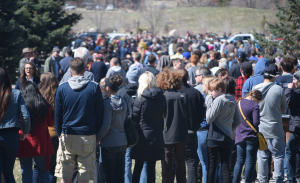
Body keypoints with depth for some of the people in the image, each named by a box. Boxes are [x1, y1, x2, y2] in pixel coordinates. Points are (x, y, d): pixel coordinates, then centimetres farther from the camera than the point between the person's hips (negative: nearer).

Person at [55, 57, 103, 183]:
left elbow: (57, 114, 3)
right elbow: (99, 113, 1)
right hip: (88, 135, 0)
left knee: (65, 173, 7)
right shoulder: (94, 87, -4)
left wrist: (59, 133, 14)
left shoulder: (62, 88, -2)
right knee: (85, 173, 5)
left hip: (67, 135, 1)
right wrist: (96, 132, 12)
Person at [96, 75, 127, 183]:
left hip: (109, 144, -7)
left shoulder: (108, 103, -14)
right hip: (122, 142, 7)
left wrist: (98, 137, -4)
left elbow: (106, 125, -17)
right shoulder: (123, 102, 6)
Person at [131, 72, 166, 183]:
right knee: (151, 168, 6)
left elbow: (134, 118, -7)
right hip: (156, 137, 3)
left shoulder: (140, 98, -11)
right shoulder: (162, 97, 0)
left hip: (142, 136, -3)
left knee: (138, 167, 7)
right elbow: (164, 116, 5)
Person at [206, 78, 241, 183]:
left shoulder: (218, 100, -13)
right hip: (227, 138, 6)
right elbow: (238, 120, 16)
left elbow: (209, 119, -13)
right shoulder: (232, 101, 10)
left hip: (214, 138, -6)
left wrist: (209, 105, -5)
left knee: (212, 166, 1)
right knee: (225, 166, 5)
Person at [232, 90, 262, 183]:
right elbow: (256, 122, -16)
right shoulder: (254, 106, -11)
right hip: (251, 137, -6)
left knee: (239, 161, 10)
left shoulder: (239, 103, 8)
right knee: (250, 162, 0)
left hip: (239, 136, 6)